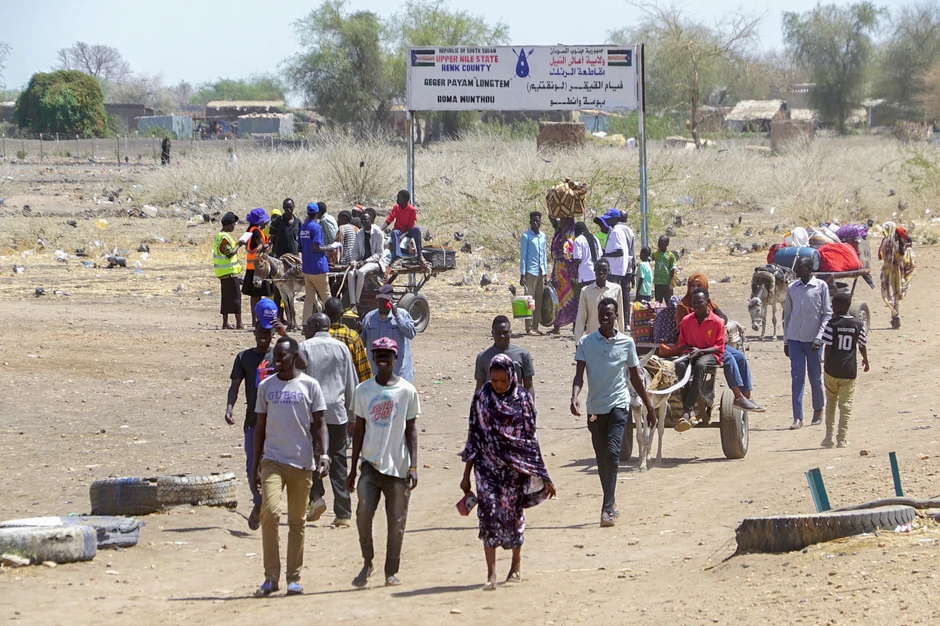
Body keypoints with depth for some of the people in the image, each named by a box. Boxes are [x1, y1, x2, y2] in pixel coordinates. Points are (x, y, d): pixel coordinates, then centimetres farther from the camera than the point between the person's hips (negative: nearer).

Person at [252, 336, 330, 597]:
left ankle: (294, 578, 13)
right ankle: (271, 577, -10)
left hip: (302, 463, -1)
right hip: (272, 460, 1)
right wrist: (256, 465, 10)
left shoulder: (309, 385, 2)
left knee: (297, 521, 5)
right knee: (270, 511, -16)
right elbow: (260, 426, 13)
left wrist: (324, 455, -12)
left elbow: (318, 424, 3)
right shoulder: (266, 386, 8)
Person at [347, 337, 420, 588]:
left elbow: (411, 430, 2)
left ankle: (391, 571, 15)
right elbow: (359, 430, 12)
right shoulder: (364, 390, 7)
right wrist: (353, 469, 10)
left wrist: (413, 467, -5)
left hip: (397, 465, -1)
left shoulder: (407, 391, 1)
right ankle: (367, 563, 0)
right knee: (364, 511, -17)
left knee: (396, 521, 1)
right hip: (371, 463, 1)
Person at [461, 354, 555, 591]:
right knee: (489, 513, -12)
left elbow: (530, 438, 5)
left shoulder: (523, 399, 0)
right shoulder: (481, 398, 1)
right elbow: (473, 437, 5)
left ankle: (516, 564, 31)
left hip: (516, 466, 0)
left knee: (514, 513, 9)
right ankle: (491, 574, -14)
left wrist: (540, 473, 4)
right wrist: (466, 475, 6)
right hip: (488, 466, 0)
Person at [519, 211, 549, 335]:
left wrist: (545, 272, 15)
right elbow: (523, 256, -5)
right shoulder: (526, 236, -4)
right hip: (530, 272, -6)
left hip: (541, 272, 6)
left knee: (539, 301, 6)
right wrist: (522, 275, -10)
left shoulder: (543, 236, 13)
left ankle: (535, 327, 11)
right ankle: (529, 328, -3)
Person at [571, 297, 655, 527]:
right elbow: (579, 374, -5)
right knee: (602, 458, 10)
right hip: (595, 407, 2)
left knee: (612, 453, -17)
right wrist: (574, 397, -24)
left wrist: (649, 406, 17)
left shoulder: (626, 343, 3)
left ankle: (608, 508, -22)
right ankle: (611, 502, 28)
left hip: (619, 404, -2)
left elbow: (635, 377, 13)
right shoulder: (586, 343, 2)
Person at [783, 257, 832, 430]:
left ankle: (818, 410, 29)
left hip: (813, 339, -2)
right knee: (797, 378, -3)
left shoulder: (821, 286, -3)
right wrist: (785, 340, 12)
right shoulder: (792, 288, 8)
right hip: (795, 339, 2)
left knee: (815, 377, 9)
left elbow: (827, 314, -4)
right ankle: (797, 418, -6)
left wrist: (819, 338, -13)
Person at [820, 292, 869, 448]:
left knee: (831, 401, 15)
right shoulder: (858, 324, 0)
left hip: (832, 369, -1)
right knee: (846, 404, 3)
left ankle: (829, 436, 13)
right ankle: (842, 439, -2)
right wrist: (865, 361, 27)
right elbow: (862, 346, 9)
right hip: (850, 370, 1)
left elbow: (828, 346, -8)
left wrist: (827, 365, 2)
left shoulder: (832, 324, -8)